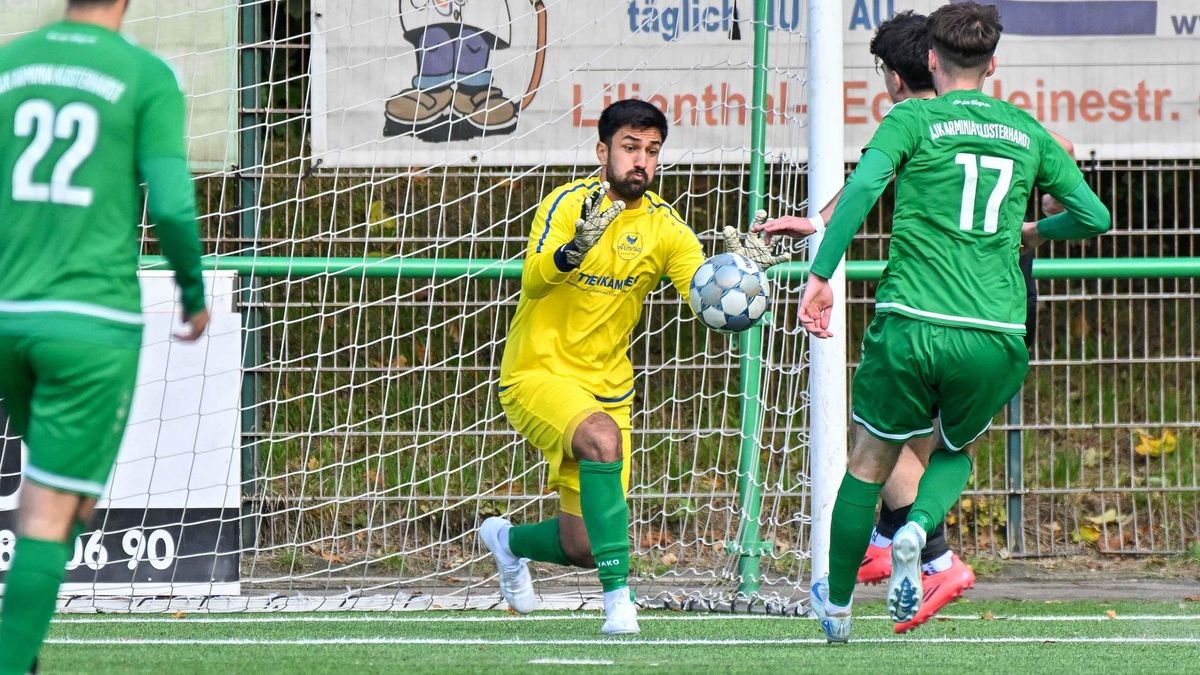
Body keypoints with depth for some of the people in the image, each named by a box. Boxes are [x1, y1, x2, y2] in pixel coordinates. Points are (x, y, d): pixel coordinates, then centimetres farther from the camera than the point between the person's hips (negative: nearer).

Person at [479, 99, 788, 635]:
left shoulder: (664, 226, -2)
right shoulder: (569, 202, -13)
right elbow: (533, 282, -29)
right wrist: (576, 249, -50)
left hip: (606, 389, 5)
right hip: (537, 374, -5)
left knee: (582, 549, 6)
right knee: (602, 438, -37)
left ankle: (507, 540, 42)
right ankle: (619, 599, -33)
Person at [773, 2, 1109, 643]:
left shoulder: (913, 119, 4)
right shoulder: (1027, 132, 14)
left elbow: (863, 186, -13)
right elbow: (1095, 216, 17)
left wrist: (820, 273, -12)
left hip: (912, 324, -2)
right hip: (997, 336, 2)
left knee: (870, 459, 17)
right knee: (956, 449, 28)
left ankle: (837, 607, 26)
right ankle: (916, 531, -3)